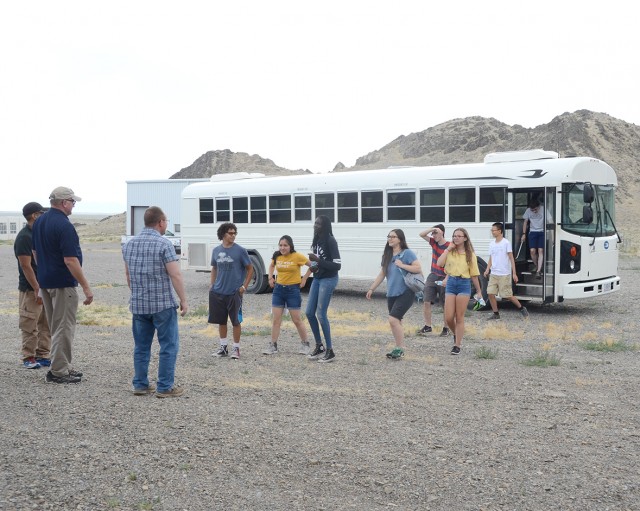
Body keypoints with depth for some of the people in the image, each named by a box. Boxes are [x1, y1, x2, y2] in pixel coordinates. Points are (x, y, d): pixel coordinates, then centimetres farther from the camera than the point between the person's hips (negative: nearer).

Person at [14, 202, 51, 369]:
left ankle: (42, 355, 18)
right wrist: (37, 289, -19)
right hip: (31, 289, -8)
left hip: (46, 287, 8)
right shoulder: (24, 237, -13)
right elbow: (26, 266, -17)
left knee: (46, 325, 10)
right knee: (30, 326, -1)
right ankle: (28, 358, 8)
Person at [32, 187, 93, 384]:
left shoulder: (39, 222, 8)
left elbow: (35, 252, 17)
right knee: (64, 328, -1)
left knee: (56, 327, 16)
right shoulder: (64, 225, -20)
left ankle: (62, 366, 23)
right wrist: (86, 287, -20)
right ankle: (58, 372, 3)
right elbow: (70, 260, -24)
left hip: (45, 281, 9)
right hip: (62, 283, -9)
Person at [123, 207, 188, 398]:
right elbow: (175, 275, -17)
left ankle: (140, 385, 17)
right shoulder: (164, 244, -13)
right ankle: (165, 387, 3)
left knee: (141, 346, 13)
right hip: (163, 304, -6)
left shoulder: (129, 244, 8)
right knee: (169, 346, 2)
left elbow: (128, 275, 16)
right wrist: (183, 300, -9)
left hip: (138, 305, 6)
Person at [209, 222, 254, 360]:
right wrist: (212, 285, 9)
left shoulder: (240, 250, -6)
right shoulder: (216, 250, 5)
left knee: (235, 321, 2)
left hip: (234, 293, -4)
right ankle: (223, 347, 25)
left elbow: (250, 268, 0)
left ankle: (236, 348, 14)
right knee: (221, 321, 12)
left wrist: (244, 286, -5)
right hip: (218, 292, 4)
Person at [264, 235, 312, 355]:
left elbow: (312, 265, -6)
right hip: (278, 289, 4)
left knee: (297, 320, 3)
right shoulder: (277, 257, 2)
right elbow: (271, 266, 24)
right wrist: (270, 277, 10)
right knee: (276, 319, 4)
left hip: (293, 290, -4)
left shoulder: (297, 256, -12)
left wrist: (304, 278, -7)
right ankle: (273, 345, 10)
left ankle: (305, 344, 19)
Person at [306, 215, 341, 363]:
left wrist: (318, 261, -24)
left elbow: (337, 265, -20)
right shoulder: (316, 240, 8)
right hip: (317, 279, 8)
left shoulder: (330, 241, -16)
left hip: (328, 280, -8)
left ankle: (330, 351, 4)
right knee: (310, 313, 8)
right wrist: (313, 267, 1)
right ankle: (319, 346, 22)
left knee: (321, 315, -7)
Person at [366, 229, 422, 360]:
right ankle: (399, 349, 19)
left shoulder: (407, 253, -8)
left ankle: (400, 349, -3)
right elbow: (382, 274, 17)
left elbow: (418, 269, -15)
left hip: (405, 293, -7)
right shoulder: (387, 255, 11)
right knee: (396, 321, 10)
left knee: (393, 319, -15)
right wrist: (372, 289, 15)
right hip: (391, 294, 7)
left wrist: (402, 265, -16)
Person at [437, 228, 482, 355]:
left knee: (459, 318, 0)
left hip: (464, 284, -2)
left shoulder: (470, 254, 3)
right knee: (448, 318, 0)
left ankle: (457, 346, 8)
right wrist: (448, 249, -8)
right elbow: (439, 263, -12)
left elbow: (474, 274, 7)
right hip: (451, 283, 2)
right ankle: (456, 334, 31)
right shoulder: (450, 252, 5)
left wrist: (479, 291, 9)